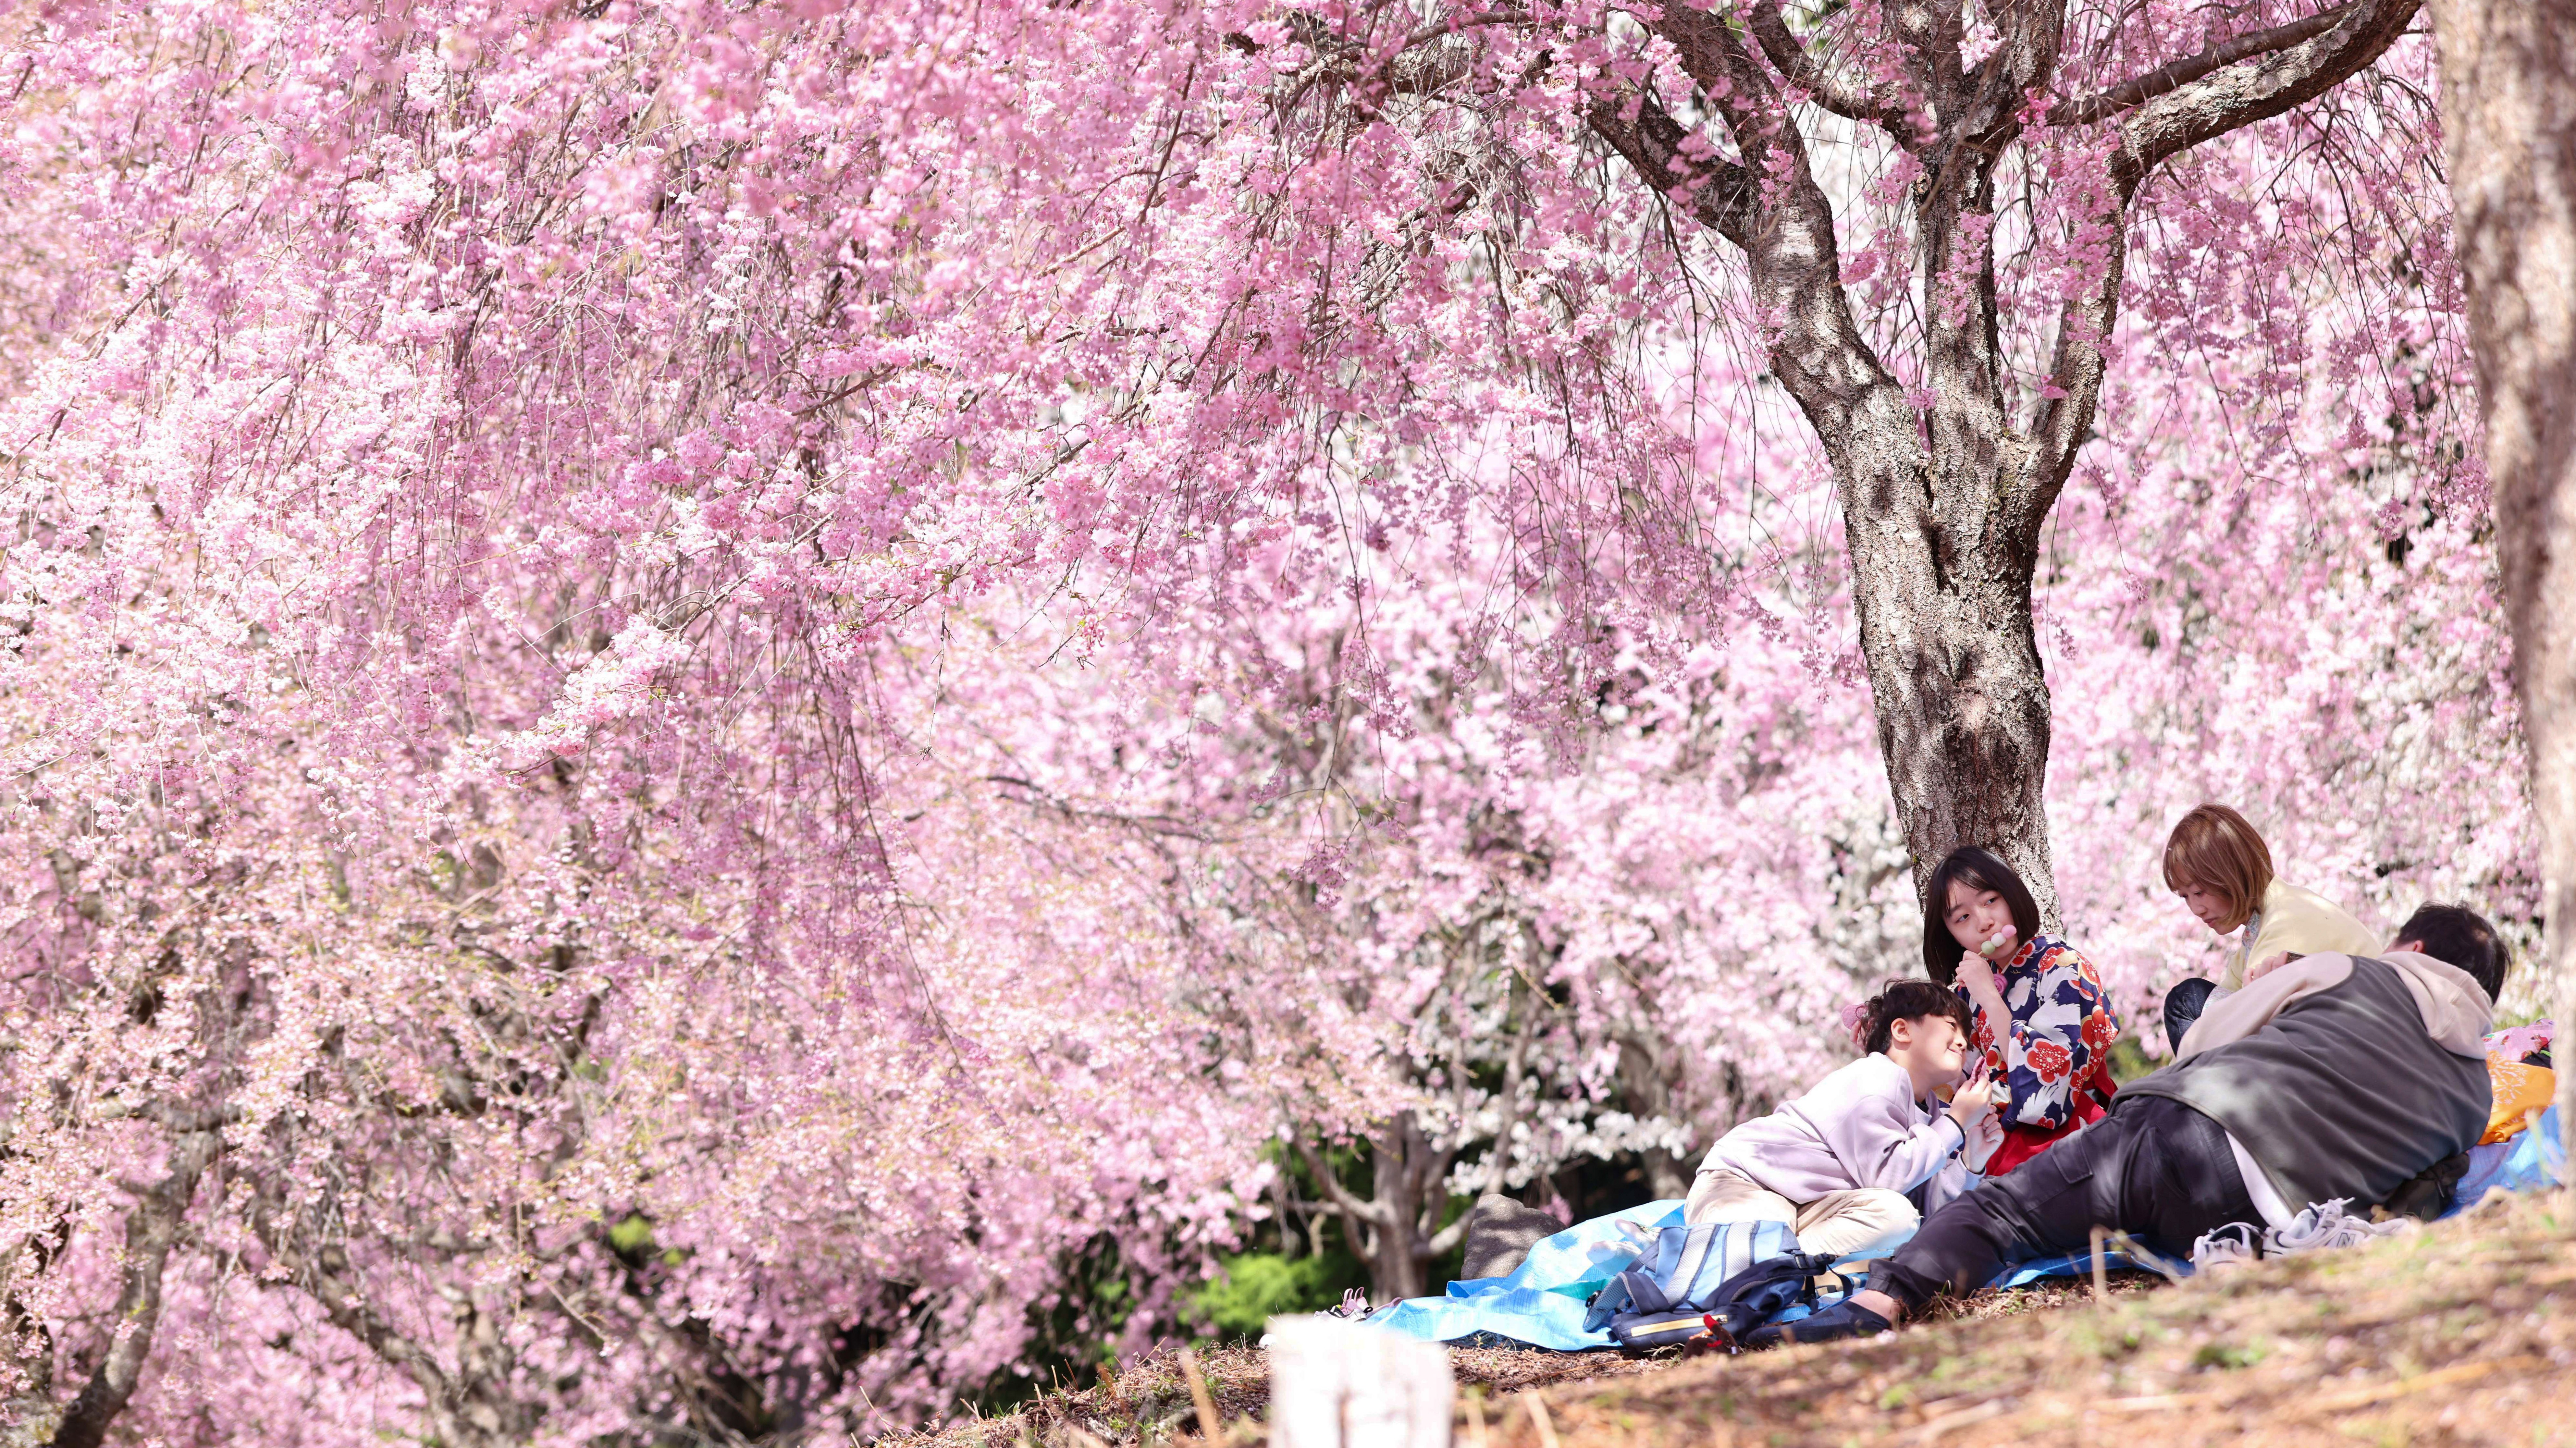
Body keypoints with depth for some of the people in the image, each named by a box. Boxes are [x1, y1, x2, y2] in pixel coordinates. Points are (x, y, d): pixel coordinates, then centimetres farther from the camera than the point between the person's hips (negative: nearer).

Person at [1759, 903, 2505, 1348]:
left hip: (2181, 1126, -1)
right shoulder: (2476, 1099, 26)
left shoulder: (2346, 974, 20)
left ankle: (1878, 1303, -27)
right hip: (2272, 1209, 2)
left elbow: (2201, 1047, 20)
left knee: (2000, 1206, 1)